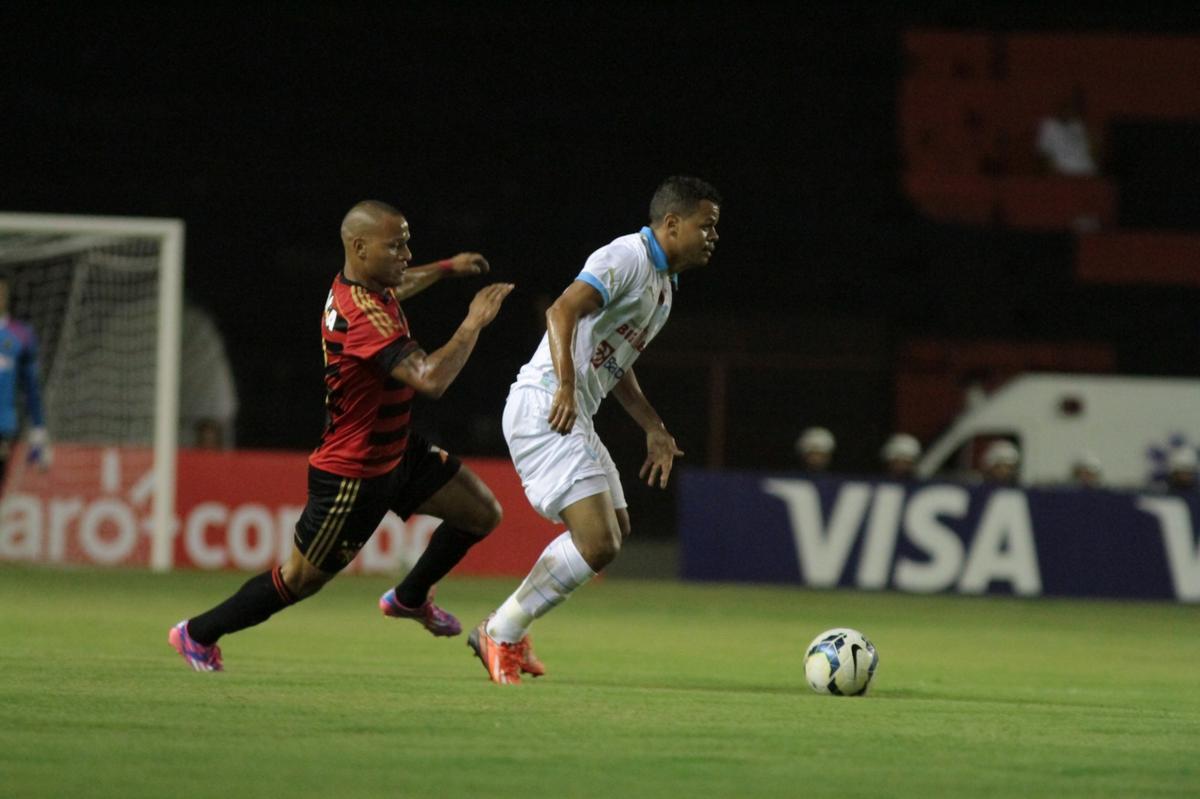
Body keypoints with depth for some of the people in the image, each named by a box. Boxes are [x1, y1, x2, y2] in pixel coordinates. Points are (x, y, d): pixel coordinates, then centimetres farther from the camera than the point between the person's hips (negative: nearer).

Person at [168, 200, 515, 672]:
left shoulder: (356, 285, -1)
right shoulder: (363, 316, -32)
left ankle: (410, 598, 30)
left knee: (482, 513, 10)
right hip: (351, 474, -9)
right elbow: (431, 379, -41)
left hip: (396, 452, 9)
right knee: (299, 581, 5)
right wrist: (475, 321, -31)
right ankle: (197, 633, 24)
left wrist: (445, 269, 32)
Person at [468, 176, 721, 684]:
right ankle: (501, 636, -3)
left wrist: (654, 429, 26)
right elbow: (562, 311, -26)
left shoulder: (663, 285, 21)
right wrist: (565, 385, -36)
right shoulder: (628, 257, -11)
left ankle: (507, 630, 21)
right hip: (544, 408, -11)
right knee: (598, 543, -17)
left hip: (574, 418, 11)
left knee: (615, 532, 15)